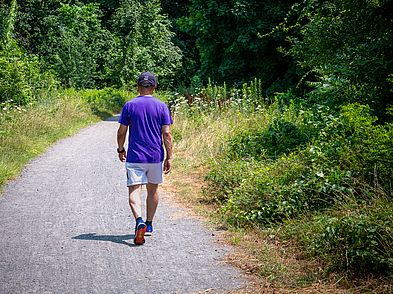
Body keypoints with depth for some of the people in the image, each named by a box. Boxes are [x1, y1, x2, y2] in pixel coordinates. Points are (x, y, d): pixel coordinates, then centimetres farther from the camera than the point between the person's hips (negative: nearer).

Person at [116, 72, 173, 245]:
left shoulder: (129, 106, -2)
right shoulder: (162, 107, -2)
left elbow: (121, 132, 0)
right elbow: (167, 134, -5)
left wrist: (120, 149, 17)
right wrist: (169, 157, 1)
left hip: (134, 157, -2)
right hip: (156, 157, 2)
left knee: (134, 191, -5)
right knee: (152, 190, 18)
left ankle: (139, 220, -29)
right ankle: (149, 225, 28)